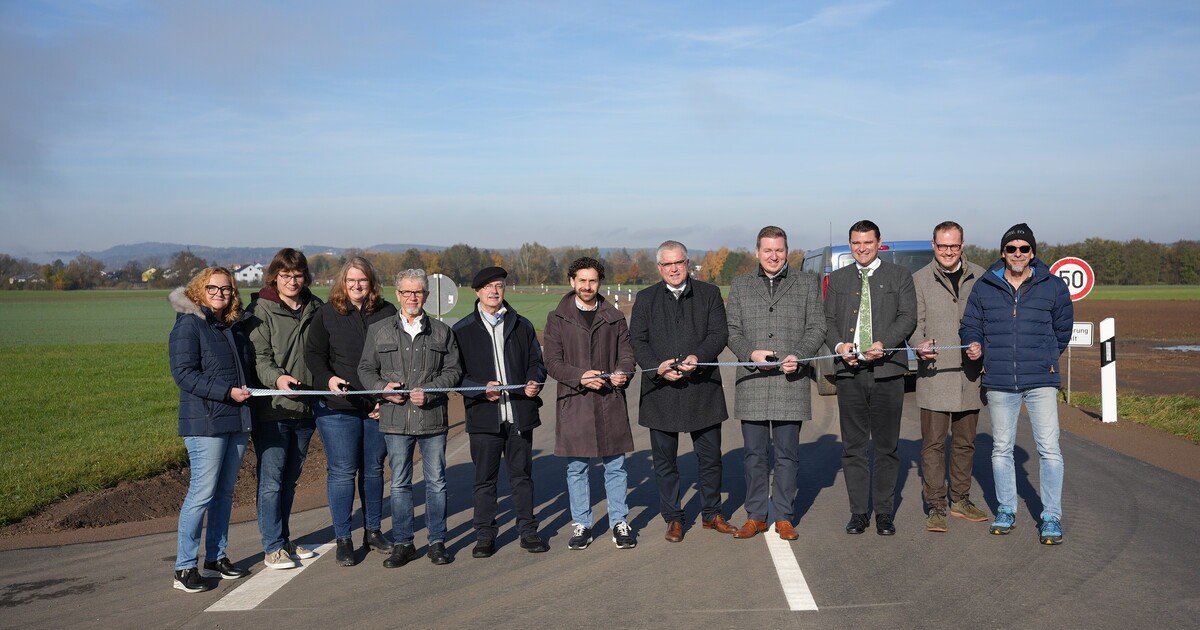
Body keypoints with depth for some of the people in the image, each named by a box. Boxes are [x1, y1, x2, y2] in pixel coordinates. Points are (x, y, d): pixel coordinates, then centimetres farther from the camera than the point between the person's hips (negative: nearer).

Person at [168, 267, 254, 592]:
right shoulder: (189, 324, -7)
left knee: (225, 491, 13)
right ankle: (185, 567, 2)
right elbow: (184, 373, -15)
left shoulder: (237, 325, 15)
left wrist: (250, 389, 10)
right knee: (202, 492, -7)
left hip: (237, 420, 7)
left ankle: (216, 557, 24)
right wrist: (227, 392, -20)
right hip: (205, 422, -7)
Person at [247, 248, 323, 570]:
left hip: (305, 409, 5)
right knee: (271, 480, -2)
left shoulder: (316, 309, 10)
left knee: (290, 479, 15)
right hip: (272, 409, -5)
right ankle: (273, 547, 7)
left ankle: (284, 540, 26)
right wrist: (277, 377, -30)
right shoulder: (261, 310, -5)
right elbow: (259, 357, -13)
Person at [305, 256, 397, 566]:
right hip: (337, 406, -2)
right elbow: (313, 353, 2)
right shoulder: (327, 313, 1)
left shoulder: (387, 313, 3)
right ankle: (342, 539, 9)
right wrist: (328, 379, -17)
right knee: (342, 471, -2)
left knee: (373, 469, 12)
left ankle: (373, 531, 26)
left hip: (377, 408, 2)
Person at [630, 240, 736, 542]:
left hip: (703, 388, 0)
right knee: (665, 460, 6)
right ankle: (673, 519, 19)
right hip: (660, 390, 0)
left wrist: (698, 357, -19)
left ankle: (711, 514, 26)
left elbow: (719, 333, -1)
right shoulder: (646, 298, 7)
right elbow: (636, 340, 1)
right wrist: (656, 367, -16)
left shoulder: (709, 293, 7)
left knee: (710, 456, 10)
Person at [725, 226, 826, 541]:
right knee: (754, 453, 6)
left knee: (787, 454, 3)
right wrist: (750, 353, -9)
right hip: (752, 382, 1)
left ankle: (784, 517, 13)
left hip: (791, 381, -1)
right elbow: (731, 330, 9)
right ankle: (755, 516, 15)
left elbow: (817, 327, 6)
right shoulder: (740, 286, 13)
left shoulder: (807, 283, 10)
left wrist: (799, 355, -11)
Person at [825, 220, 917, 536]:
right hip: (849, 371, 2)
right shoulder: (838, 279, 15)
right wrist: (838, 345, -9)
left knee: (886, 446, 4)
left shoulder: (900, 276, 8)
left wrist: (883, 344, -17)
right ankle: (858, 511, 13)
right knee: (853, 446, 5)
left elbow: (908, 317, -1)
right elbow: (828, 319, 11)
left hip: (887, 370, -2)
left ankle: (884, 512, 13)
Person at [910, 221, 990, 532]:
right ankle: (935, 507, 6)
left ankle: (960, 500, 26)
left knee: (965, 442, 13)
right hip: (934, 373, -3)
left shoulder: (979, 277, 7)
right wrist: (919, 345, -23)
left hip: (969, 373, 3)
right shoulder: (919, 279, 1)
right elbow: (913, 323, -3)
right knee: (933, 443, -2)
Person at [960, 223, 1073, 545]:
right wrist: (974, 344, -8)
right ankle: (1006, 509, 25)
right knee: (1001, 448, 11)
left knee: (1049, 448, -5)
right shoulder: (984, 287, 5)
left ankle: (1051, 516, 5)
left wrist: (1045, 358, 11)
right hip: (999, 382, 2)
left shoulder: (1053, 285, 3)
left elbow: (1063, 328, 13)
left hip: (1040, 381, -2)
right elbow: (970, 324, 11)